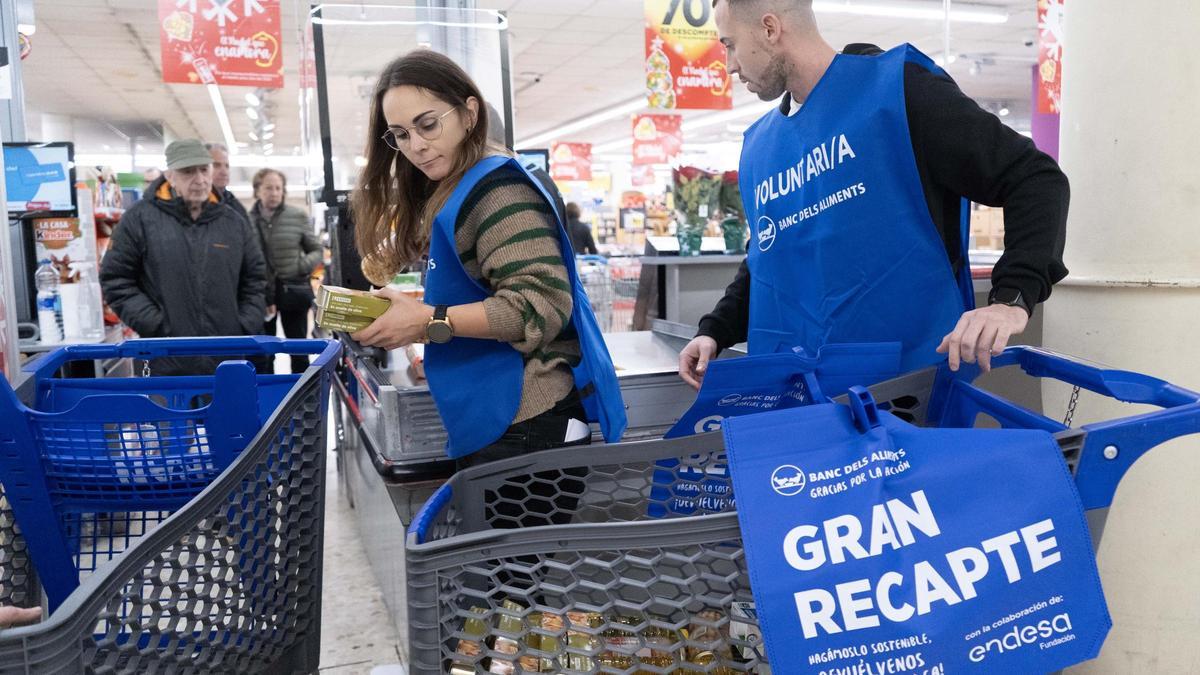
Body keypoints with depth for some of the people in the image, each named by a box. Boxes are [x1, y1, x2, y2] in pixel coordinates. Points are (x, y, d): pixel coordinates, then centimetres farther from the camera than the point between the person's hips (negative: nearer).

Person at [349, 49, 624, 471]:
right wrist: (405, 309, 3)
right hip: (486, 421, 10)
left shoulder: (496, 189, -13)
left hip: (524, 423, -9)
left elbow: (541, 305, -22)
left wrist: (429, 321, -21)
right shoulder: (446, 195, 15)